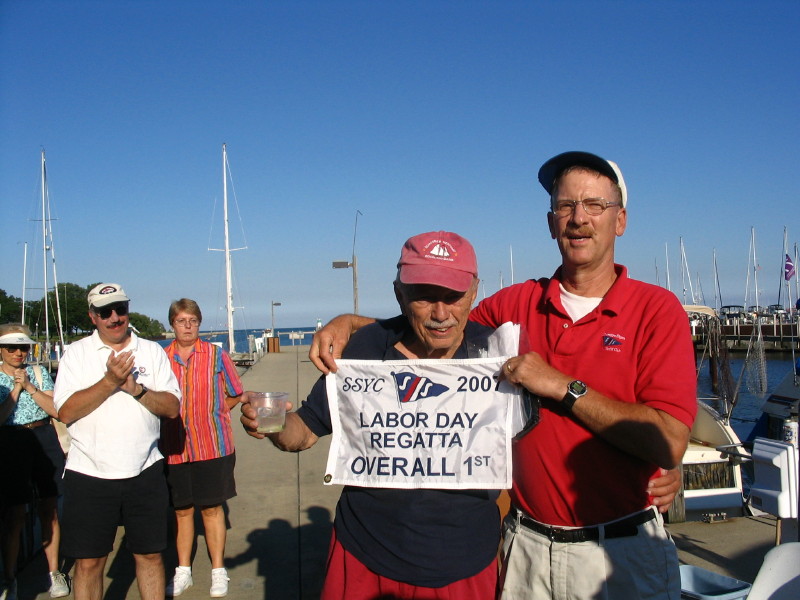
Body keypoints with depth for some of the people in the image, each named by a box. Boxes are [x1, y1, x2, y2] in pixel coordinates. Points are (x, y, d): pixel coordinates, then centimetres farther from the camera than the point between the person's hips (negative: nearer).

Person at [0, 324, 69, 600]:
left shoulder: (39, 373, 4)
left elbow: (56, 409, -4)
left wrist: (29, 386, -10)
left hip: (45, 441, 2)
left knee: (49, 510, 8)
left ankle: (54, 571, 20)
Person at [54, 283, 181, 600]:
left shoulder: (152, 351, 6)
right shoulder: (77, 353, 2)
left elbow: (172, 407, -1)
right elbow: (65, 413, -10)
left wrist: (136, 389, -15)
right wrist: (110, 381, -18)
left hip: (145, 473, 2)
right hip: (89, 475, -1)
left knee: (150, 555, 11)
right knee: (89, 561, 7)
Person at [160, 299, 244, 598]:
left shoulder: (216, 355, 0)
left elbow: (234, 395, 7)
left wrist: (209, 412, -1)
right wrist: (173, 415, -2)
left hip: (212, 446, -1)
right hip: (175, 447, 2)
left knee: (212, 508, 6)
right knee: (181, 510, 12)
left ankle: (218, 571, 19)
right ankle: (183, 571, 27)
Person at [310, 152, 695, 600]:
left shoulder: (656, 309, -9)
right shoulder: (516, 303, 1)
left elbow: (670, 443, -18)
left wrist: (563, 387, -20)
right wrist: (350, 322, -2)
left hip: (622, 554, -3)